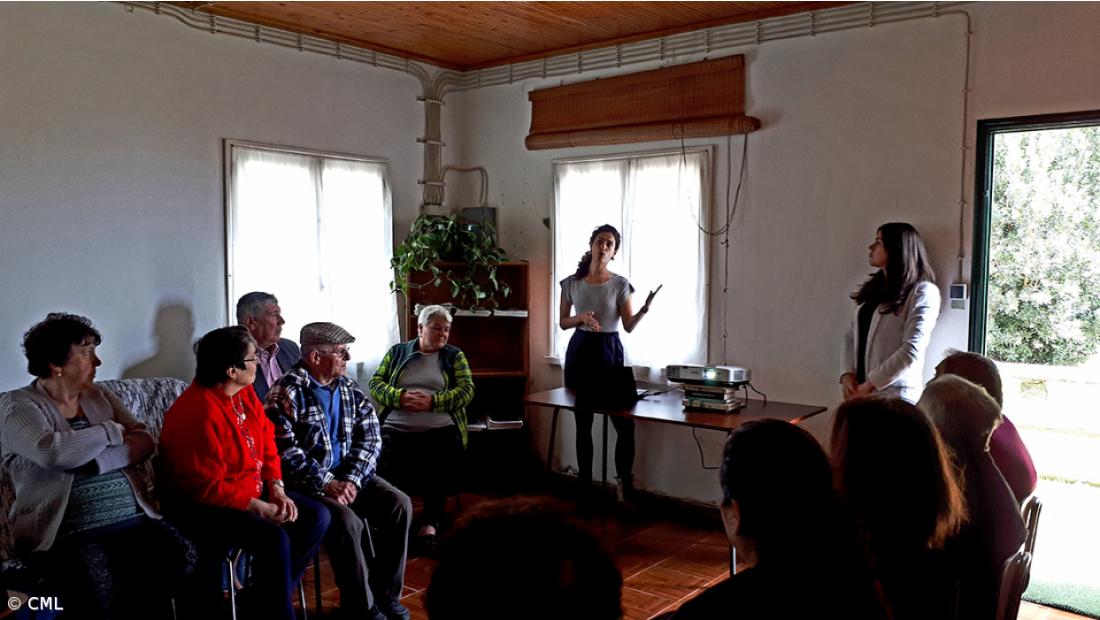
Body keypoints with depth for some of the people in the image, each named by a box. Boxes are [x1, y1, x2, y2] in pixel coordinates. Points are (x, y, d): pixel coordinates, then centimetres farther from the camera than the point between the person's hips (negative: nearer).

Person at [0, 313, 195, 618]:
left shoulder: (100, 396, 17)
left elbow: (145, 443, 5)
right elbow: (53, 452, -19)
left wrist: (95, 460, -11)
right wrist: (112, 432, -4)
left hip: (132, 517, 5)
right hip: (66, 531, -4)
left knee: (181, 554, -23)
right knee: (98, 587, -35)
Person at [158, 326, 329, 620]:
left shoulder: (244, 392, 1)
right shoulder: (198, 413, -27)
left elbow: (267, 443, 8)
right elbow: (207, 488, -26)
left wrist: (276, 490, -5)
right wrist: (259, 508, -20)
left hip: (252, 491, 9)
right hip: (204, 506, -9)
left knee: (316, 516, -1)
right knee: (273, 538, -30)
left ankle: (271, 596, 8)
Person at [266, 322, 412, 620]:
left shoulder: (350, 388, 7)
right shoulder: (287, 393, -12)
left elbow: (371, 438, 2)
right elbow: (285, 450, -19)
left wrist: (352, 480, -13)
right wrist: (325, 484, -22)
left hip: (349, 475, 6)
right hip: (308, 482, -6)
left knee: (399, 504, -13)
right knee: (347, 520, -30)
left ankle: (386, 593, -1)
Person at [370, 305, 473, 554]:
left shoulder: (455, 356, 16)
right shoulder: (397, 352, 18)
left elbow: (466, 390, 2)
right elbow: (376, 383, 9)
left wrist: (432, 402, -12)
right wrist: (400, 397, -11)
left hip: (440, 429, 0)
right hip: (396, 427, 1)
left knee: (443, 464, -31)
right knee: (387, 463, -30)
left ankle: (430, 523, -19)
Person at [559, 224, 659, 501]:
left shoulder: (620, 284, -3)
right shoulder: (571, 282, 3)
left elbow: (629, 326, -5)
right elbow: (563, 323, 8)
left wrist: (645, 309, -23)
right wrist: (581, 317, -12)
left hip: (609, 351, -2)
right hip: (579, 349, 2)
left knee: (624, 422, -7)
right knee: (583, 422, 8)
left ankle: (626, 486, 6)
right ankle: (585, 484, 18)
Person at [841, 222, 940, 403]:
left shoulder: (922, 292, -6)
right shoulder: (873, 288, 14)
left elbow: (912, 351, -15)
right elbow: (851, 336, 13)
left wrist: (868, 386, -14)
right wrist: (847, 375, -3)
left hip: (895, 396, -5)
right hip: (861, 392, 5)